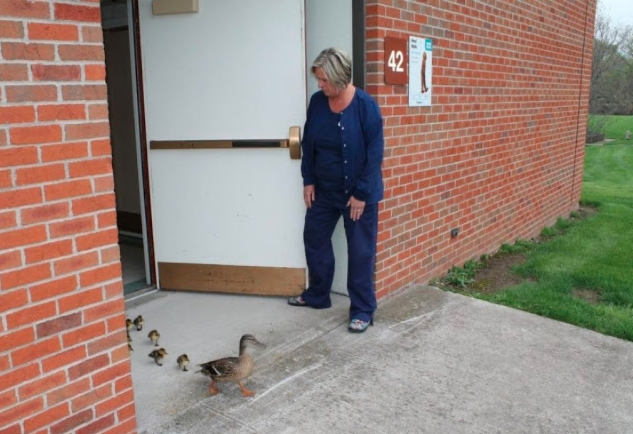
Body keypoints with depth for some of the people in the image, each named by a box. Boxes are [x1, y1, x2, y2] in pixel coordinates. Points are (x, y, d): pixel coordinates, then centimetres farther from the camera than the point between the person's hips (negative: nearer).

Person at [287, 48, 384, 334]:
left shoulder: (365, 106, -18)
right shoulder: (317, 102, -2)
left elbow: (374, 154, -16)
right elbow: (308, 144, 6)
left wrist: (361, 194, -16)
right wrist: (308, 181, 3)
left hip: (358, 193, -6)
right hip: (324, 189, 6)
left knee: (360, 251, 2)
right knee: (314, 238, 16)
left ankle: (362, 310, 15)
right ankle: (317, 295, 35)